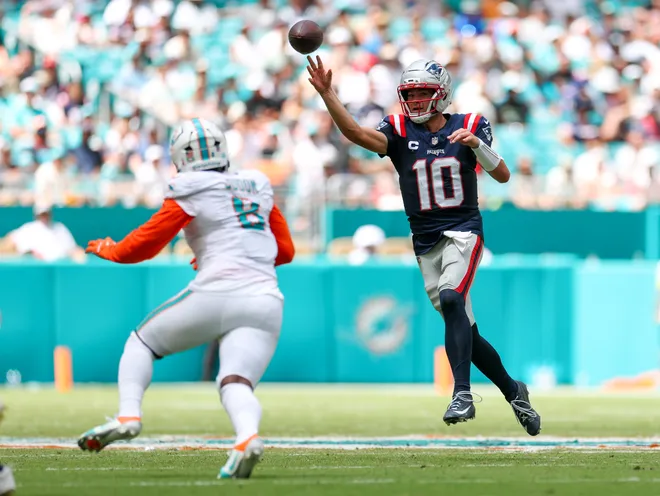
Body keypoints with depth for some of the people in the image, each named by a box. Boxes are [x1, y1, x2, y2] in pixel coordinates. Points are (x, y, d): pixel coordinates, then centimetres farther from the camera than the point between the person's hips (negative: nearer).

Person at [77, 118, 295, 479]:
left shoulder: (191, 192, 3)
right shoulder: (257, 186, 21)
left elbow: (146, 243, 6)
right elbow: (285, 249, 29)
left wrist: (108, 250, 25)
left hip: (217, 293, -4)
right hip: (264, 301, 4)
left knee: (143, 341, 18)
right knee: (236, 383, -7)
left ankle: (128, 416, -3)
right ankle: (248, 435, -41)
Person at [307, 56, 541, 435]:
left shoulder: (469, 127, 1)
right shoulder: (400, 132, 3)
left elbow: (503, 176, -3)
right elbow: (356, 133, -14)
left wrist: (478, 145, -21)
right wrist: (327, 94, -27)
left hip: (463, 230, -3)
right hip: (426, 243, 3)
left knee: (451, 298, -29)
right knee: (464, 330, 6)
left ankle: (462, 394, -31)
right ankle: (513, 391, 25)